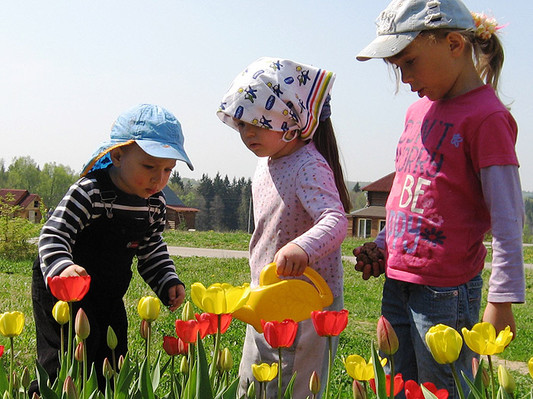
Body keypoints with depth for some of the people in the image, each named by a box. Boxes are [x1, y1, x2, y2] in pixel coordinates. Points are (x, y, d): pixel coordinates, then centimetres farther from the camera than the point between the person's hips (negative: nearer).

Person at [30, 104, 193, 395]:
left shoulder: (155, 204, -3)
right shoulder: (89, 193, -23)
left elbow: (152, 250, 10)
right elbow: (53, 236, -25)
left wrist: (167, 282, -2)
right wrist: (62, 267, -44)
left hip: (109, 296, 6)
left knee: (113, 358, 13)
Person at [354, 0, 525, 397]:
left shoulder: (486, 115, -13)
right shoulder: (418, 110, 12)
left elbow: (507, 218, -15)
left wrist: (501, 301, -17)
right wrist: (381, 246, 17)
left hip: (446, 291, -8)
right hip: (397, 284, 8)